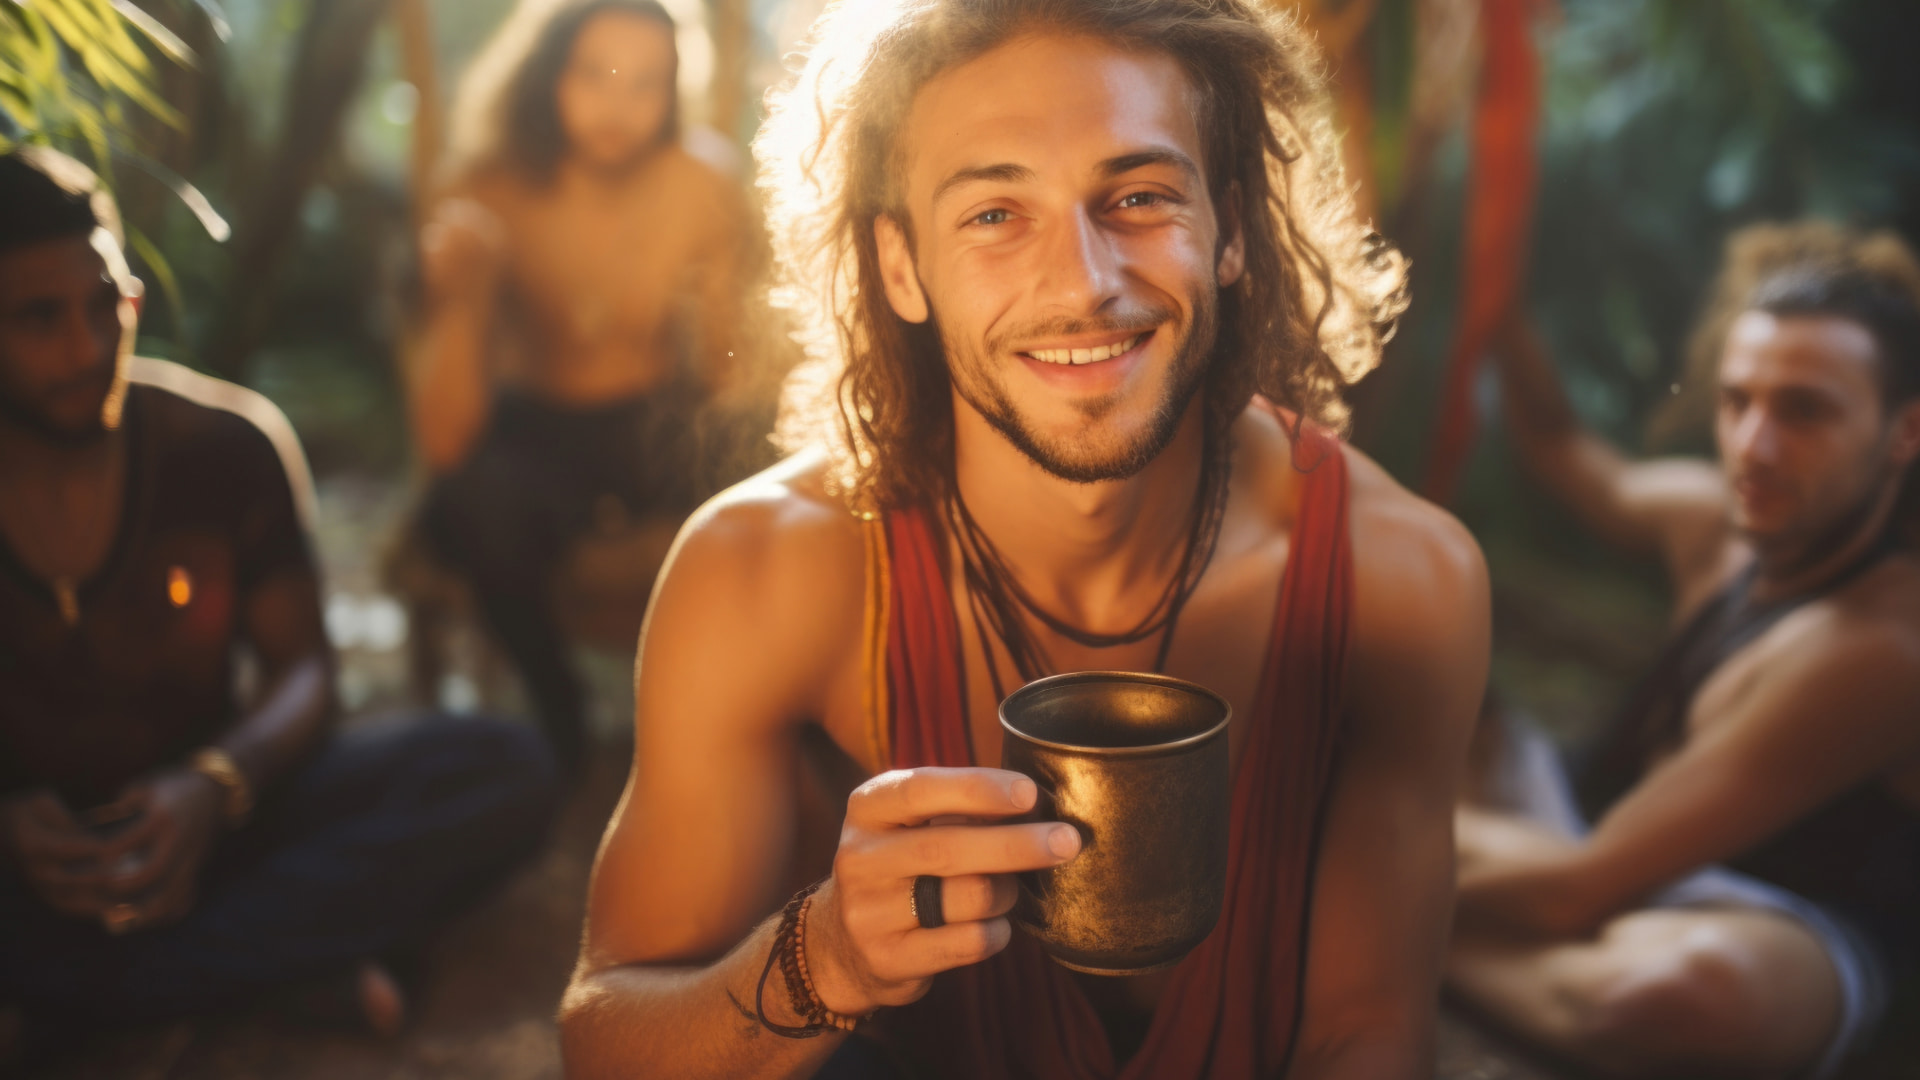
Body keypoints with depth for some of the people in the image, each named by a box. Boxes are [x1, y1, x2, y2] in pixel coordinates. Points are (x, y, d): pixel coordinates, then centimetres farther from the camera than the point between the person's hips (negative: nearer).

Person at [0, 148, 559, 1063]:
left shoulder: (225, 445, -2)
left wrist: (215, 785, -21)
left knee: (506, 774, -21)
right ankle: (289, 962, -22)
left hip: (206, 816, 3)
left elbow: (301, 665, 0)